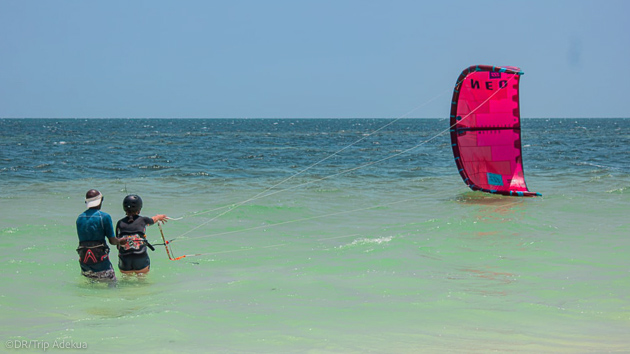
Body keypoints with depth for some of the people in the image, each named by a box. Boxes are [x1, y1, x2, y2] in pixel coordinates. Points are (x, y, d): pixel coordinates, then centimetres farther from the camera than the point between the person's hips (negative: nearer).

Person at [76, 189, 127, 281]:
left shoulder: (79, 218, 9)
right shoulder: (104, 217, -8)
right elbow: (112, 241, -5)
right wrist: (120, 241, 17)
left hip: (83, 261, 5)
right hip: (99, 259, -5)